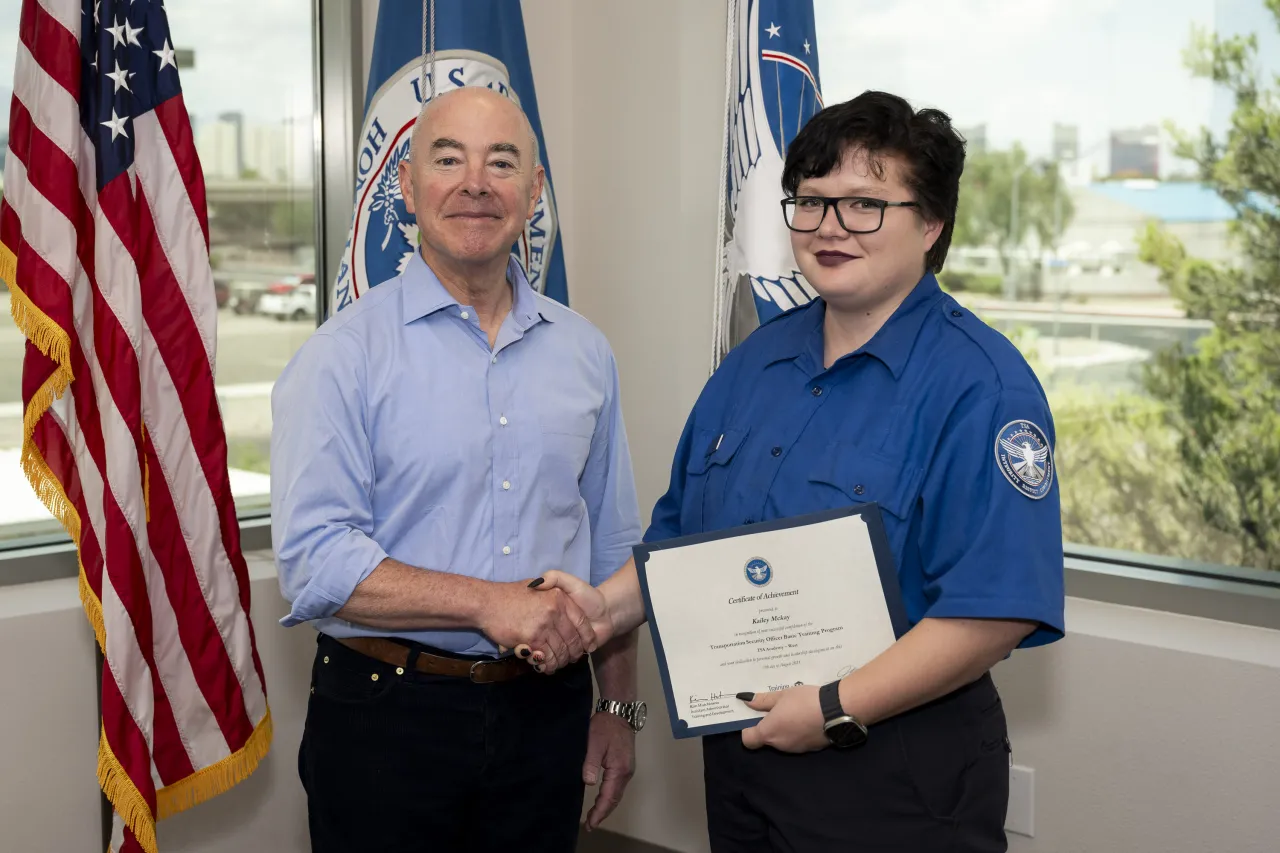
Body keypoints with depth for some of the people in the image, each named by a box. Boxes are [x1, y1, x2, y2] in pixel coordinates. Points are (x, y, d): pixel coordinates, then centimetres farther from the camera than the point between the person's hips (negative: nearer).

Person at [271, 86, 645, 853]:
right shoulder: (342, 357, -8)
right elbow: (315, 560, -17)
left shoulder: (583, 352, 8)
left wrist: (619, 708, 12)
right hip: (388, 713, -4)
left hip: (546, 715, 4)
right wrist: (489, 603, -23)